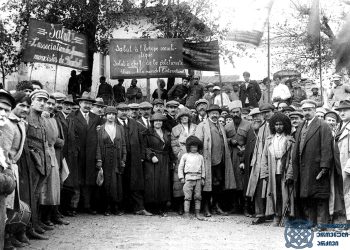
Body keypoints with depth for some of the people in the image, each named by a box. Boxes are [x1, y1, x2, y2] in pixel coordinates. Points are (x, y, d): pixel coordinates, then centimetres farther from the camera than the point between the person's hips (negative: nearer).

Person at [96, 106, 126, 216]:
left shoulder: (120, 128, 10)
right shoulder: (101, 129, 6)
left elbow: (123, 145, 9)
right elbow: (99, 145, 2)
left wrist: (123, 159, 1)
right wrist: (99, 160, -6)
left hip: (117, 159, 1)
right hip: (106, 159, -1)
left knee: (118, 182, -1)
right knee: (107, 183, -1)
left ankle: (117, 207, 4)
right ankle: (107, 208, 5)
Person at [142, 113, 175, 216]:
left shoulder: (167, 133, 16)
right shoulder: (148, 133, 2)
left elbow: (170, 148, 18)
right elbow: (145, 147, -4)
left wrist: (172, 160, 11)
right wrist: (151, 156, -16)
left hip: (164, 162, 4)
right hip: (151, 161, -4)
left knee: (164, 183, -1)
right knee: (152, 183, -6)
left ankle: (163, 209, 3)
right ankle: (151, 206, 3)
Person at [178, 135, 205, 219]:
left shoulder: (200, 157, 13)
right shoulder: (185, 156, 6)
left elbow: (203, 168, 15)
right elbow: (180, 167, 7)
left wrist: (203, 178, 8)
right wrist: (181, 177, 1)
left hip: (198, 178, 2)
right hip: (188, 178, -2)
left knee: (198, 196, 4)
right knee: (188, 197, -3)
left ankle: (197, 213, 11)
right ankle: (186, 213, 0)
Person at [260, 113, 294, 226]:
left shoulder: (289, 140, 1)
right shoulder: (269, 140, 10)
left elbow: (292, 159, -3)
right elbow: (264, 157, 10)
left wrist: (289, 174, -11)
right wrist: (265, 173, 2)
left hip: (284, 173, -3)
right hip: (273, 173, 3)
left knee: (284, 195, -2)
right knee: (274, 195, 3)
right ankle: (276, 218, 10)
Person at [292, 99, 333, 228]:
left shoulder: (323, 126, -5)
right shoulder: (300, 127, 17)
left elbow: (326, 149, -12)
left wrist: (324, 168, -18)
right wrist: (295, 168, 11)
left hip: (316, 168, -7)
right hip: (303, 170, 7)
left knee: (320, 198, -1)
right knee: (306, 199, 11)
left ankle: (321, 224, 5)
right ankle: (310, 222, 20)